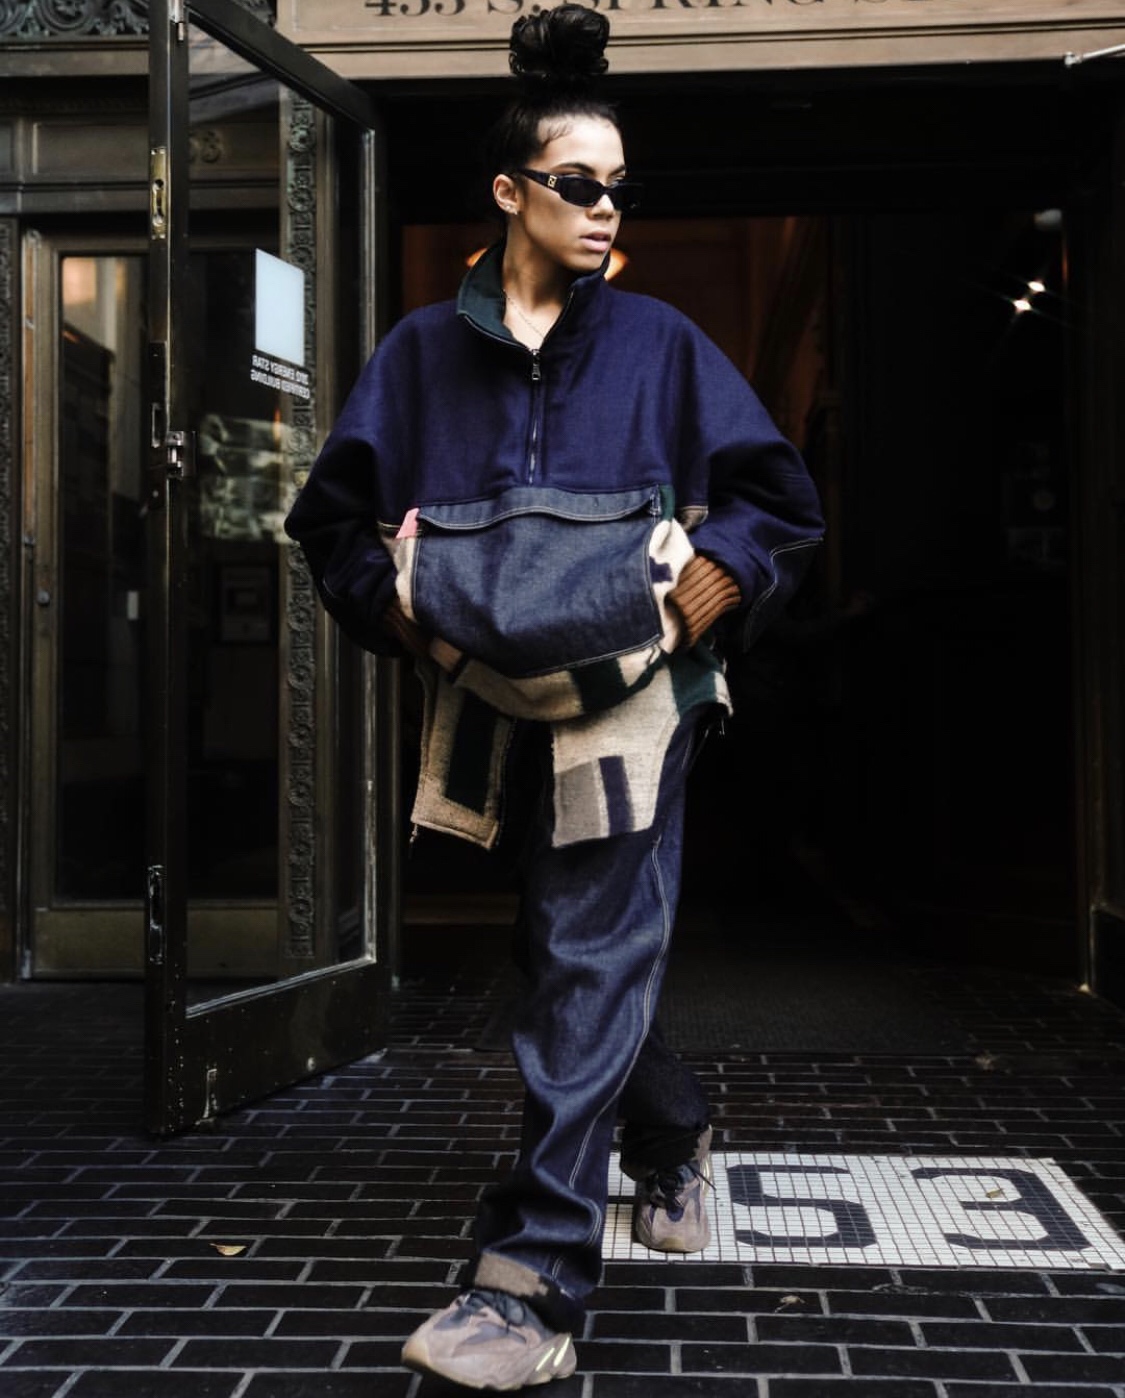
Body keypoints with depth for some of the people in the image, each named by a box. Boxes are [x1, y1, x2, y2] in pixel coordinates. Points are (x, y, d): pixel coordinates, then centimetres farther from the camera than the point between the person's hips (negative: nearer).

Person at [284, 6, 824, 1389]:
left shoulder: (659, 343, 4)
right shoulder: (422, 351, 7)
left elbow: (775, 500, 4)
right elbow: (335, 515, 10)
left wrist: (685, 616, -9)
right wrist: (415, 624, -3)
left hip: (629, 702, -3)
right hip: (492, 704, 3)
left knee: (589, 968, -7)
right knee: (573, 953, 15)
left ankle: (534, 1286, -2)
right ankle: (675, 1134, 42)